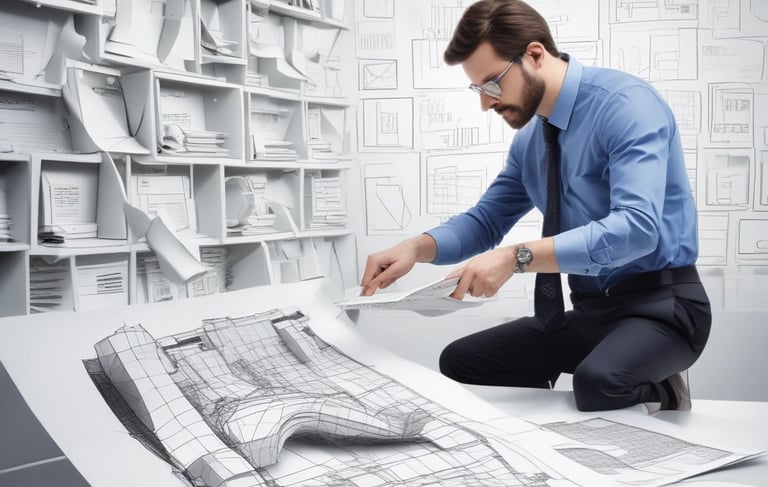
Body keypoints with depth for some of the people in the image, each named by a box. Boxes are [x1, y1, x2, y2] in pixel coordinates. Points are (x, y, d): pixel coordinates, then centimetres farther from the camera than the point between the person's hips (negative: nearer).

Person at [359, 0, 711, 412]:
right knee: (459, 361, 1)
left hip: (661, 304, -7)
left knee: (598, 383, -37)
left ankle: (658, 396, -3)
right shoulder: (530, 138, 7)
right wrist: (416, 247, -8)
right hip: (589, 309, 7)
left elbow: (636, 227, -31)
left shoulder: (625, 104, -18)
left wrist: (517, 258, -36)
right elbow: (485, 220, 13)